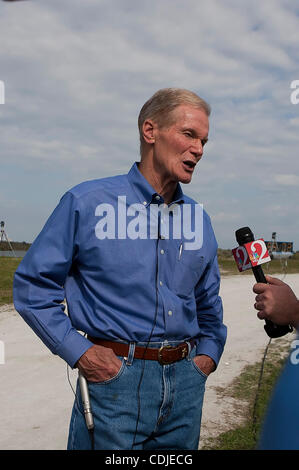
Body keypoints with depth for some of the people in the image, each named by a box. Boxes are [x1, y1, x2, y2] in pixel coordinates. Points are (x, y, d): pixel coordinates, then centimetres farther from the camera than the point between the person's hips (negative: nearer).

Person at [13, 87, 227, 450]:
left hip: (185, 382, 5)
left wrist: (209, 352, 7)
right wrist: (79, 352, -12)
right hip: (114, 381, -4)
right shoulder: (87, 202, -7)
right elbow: (33, 285, -5)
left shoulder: (199, 218, 8)